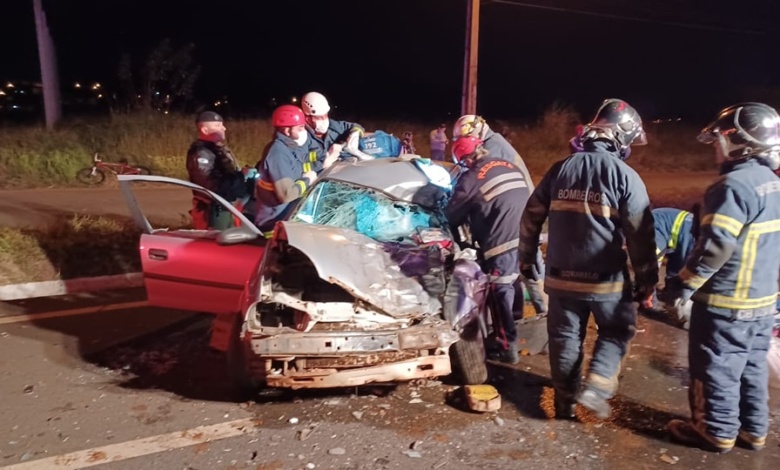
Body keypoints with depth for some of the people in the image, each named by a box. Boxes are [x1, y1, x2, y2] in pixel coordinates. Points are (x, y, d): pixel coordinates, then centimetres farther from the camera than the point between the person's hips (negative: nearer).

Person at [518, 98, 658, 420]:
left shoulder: (560, 169, 3)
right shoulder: (625, 176, -9)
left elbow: (531, 217, 7)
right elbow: (641, 235, -9)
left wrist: (526, 258, 18)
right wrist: (647, 280, 2)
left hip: (561, 275, 3)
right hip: (607, 278, -3)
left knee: (565, 337, 15)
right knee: (617, 330, 21)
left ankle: (564, 402, 24)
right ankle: (596, 387, 8)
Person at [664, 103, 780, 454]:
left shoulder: (734, 185, -21)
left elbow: (716, 245, -27)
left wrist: (685, 283, -18)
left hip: (726, 303, -9)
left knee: (716, 369, 6)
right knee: (751, 368, 19)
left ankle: (717, 432, 19)